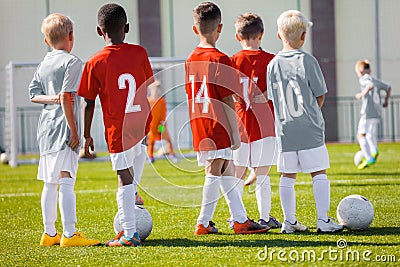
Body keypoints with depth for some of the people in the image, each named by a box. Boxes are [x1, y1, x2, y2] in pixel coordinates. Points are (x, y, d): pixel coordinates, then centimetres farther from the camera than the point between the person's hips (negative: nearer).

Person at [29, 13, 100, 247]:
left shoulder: (44, 63, 14)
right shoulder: (72, 62, -9)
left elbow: (33, 94, 12)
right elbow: (67, 98, -16)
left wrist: (52, 98, -1)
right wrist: (74, 131, -15)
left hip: (46, 129, 8)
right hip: (63, 128, -8)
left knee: (50, 183, 13)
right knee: (66, 182, -13)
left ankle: (50, 233, 18)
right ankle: (69, 234, -17)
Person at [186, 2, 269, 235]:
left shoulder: (191, 60, 9)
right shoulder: (220, 60, -12)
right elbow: (227, 100, -13)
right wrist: (235, 133, -8)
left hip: (199, 128, 8)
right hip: (219, 128, -8)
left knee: (227, 172, 12)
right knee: (215, 173, -3)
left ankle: (241, 219, 15)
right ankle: (203, 223, 0)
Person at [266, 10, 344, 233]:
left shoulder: (273, 65, 4)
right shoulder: (308, 61, -8)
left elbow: (273, 99, 10)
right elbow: (320, 96, -1)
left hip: (284, 130, 4)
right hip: (310, 130, -4)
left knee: (287, 175, 9)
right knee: (319, 173, 1)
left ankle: (290, 221, 12)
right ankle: (324, 220, -3)